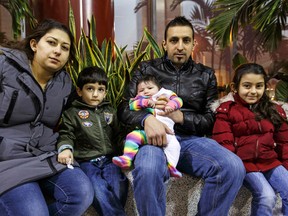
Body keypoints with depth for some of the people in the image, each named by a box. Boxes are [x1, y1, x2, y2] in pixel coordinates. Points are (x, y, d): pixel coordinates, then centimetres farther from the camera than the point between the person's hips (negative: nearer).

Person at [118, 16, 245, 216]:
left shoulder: (206, 75, 16)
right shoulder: (147, 69, 13)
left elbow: (212, 121, 9)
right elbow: (124, 108, 5)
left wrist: (179, 116, -10)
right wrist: (146, 119, -19)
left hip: (192, 140, 2)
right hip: (157, 138, -2)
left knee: (234, 167, -27)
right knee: (147, 170, -37)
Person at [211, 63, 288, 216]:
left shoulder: (274, 111, 12)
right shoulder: (226, 110, -2)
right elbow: (224, 144, -7)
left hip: (270, 161, 5)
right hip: (244, 163, -5)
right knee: (266, 196, -22)